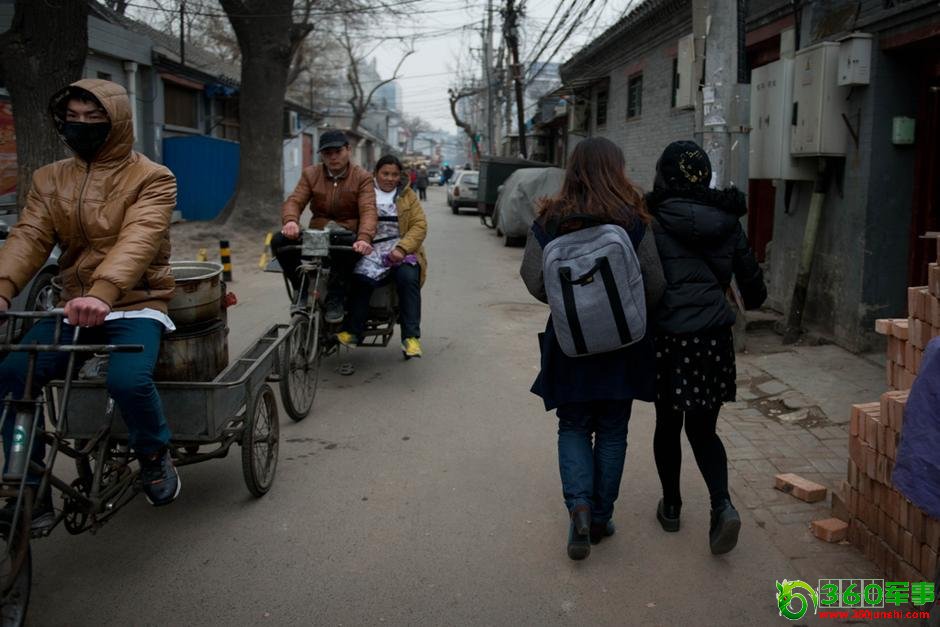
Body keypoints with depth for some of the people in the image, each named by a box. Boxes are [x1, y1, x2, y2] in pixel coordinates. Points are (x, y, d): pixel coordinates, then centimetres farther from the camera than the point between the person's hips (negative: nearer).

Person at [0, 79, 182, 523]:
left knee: (127, 379, -32)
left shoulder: (152, 179, -5)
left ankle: (155, 457, -1)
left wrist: (102, 293, -41)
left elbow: (138, 240, -23)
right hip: (73, 307, 5)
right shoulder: (50, 180, 10)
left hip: (134, 306, -5)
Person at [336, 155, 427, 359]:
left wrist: (402, 248, -12)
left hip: (400, 249, 1)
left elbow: (420, 225, 5)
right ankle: (353, 331, -23)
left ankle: (411, 337, -25)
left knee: (408, 277, -30)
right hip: (369, 249, 0)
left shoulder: (407, 196, 16)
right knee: (361, 277, -31)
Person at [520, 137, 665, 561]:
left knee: (573, 427, 15)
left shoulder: (549, 223, -7)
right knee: (612, 430, 14)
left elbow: (535, 284, -7)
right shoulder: (633, 223, -10)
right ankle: (602, 517, 21)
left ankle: (579, 505, -4)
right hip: (622, 342, 0)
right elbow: (654, 289, -8)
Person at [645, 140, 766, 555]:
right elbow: (749, 274, 13)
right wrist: (754, 300, 35)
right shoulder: (727, 221, 5)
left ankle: (671, 506, 29)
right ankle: (722, 504, -7)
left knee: (668, 423, 15)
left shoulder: (654, 221, -9)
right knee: (703, 428, 14)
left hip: (667, 336, -3)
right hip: (713, 336, 3)